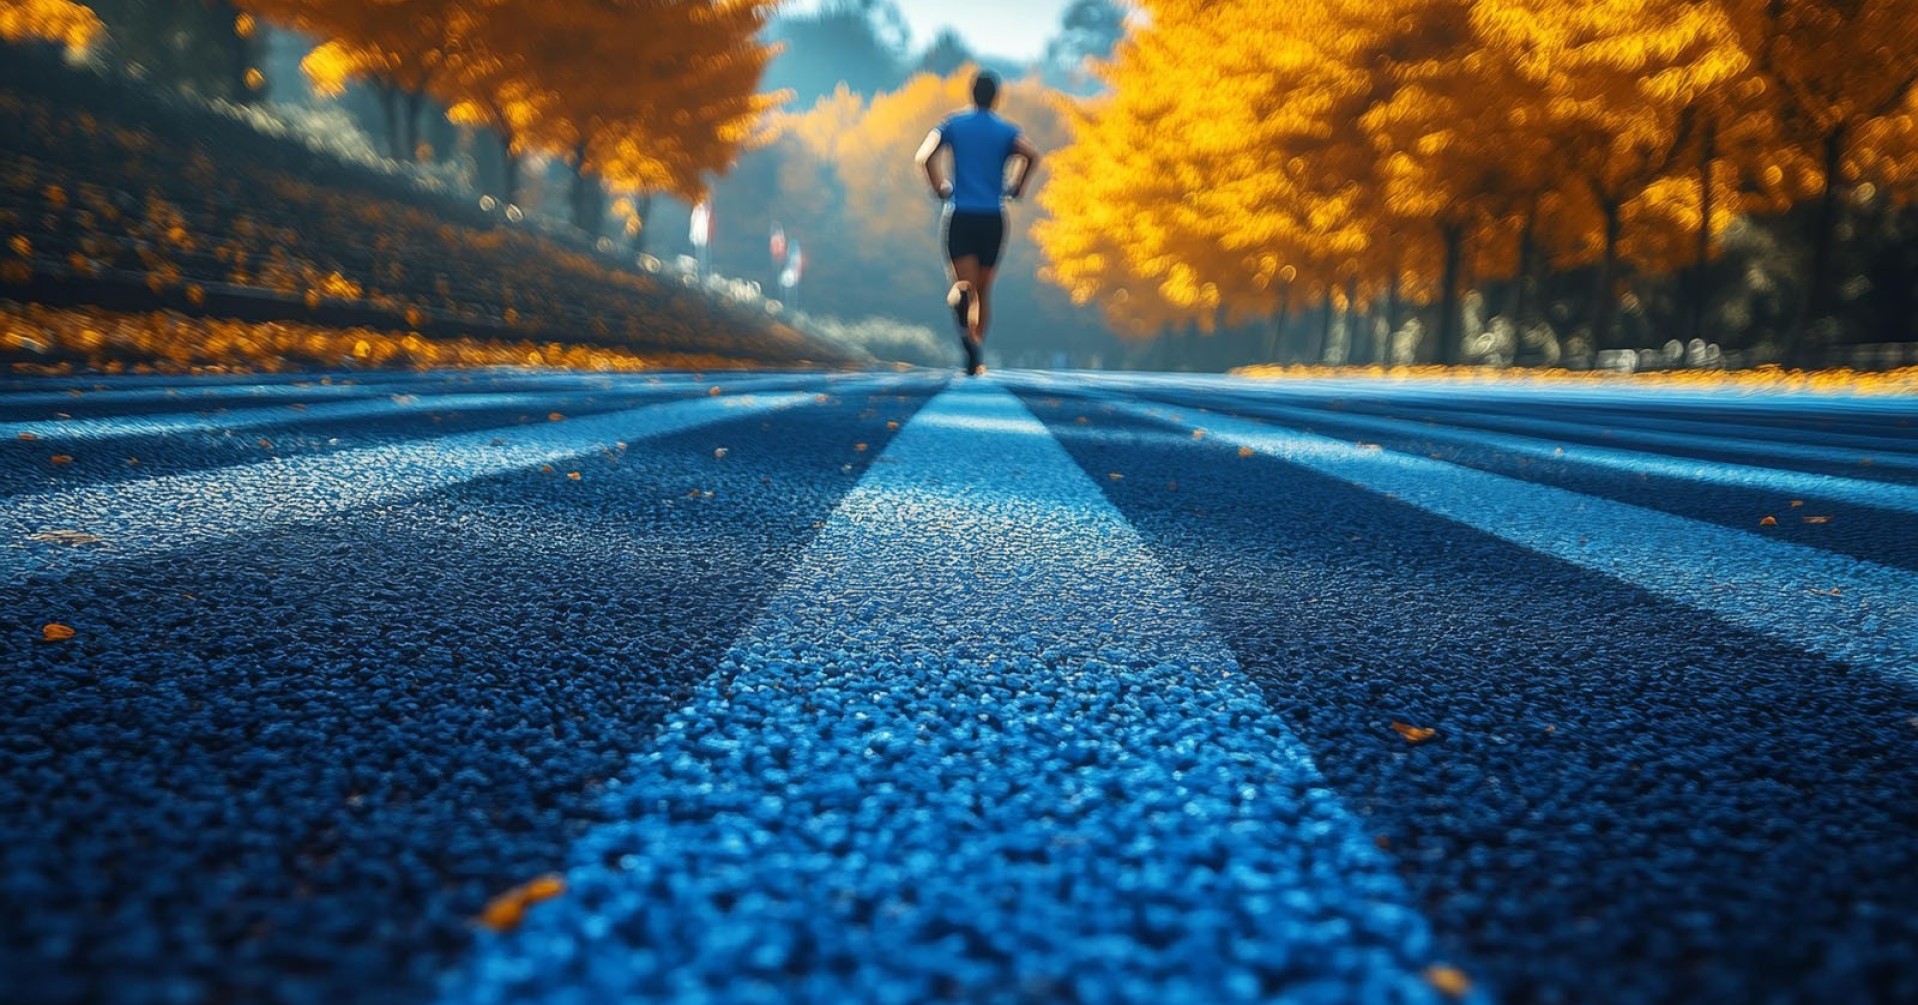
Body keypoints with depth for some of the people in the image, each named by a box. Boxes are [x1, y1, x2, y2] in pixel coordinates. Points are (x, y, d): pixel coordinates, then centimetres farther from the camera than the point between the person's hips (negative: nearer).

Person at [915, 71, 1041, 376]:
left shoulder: (953, 124, 6)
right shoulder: (1005, 130, 4)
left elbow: (924, 156, -9)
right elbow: (1033, 155, -13)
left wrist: (939, 188, 2)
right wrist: (1017, 188, -1)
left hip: (960, 216, -1)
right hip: (993, 218, 1)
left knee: (967, 285, -2)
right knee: (984, 290, 13)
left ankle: (961, 293, -39)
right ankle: (975, 359, 15)